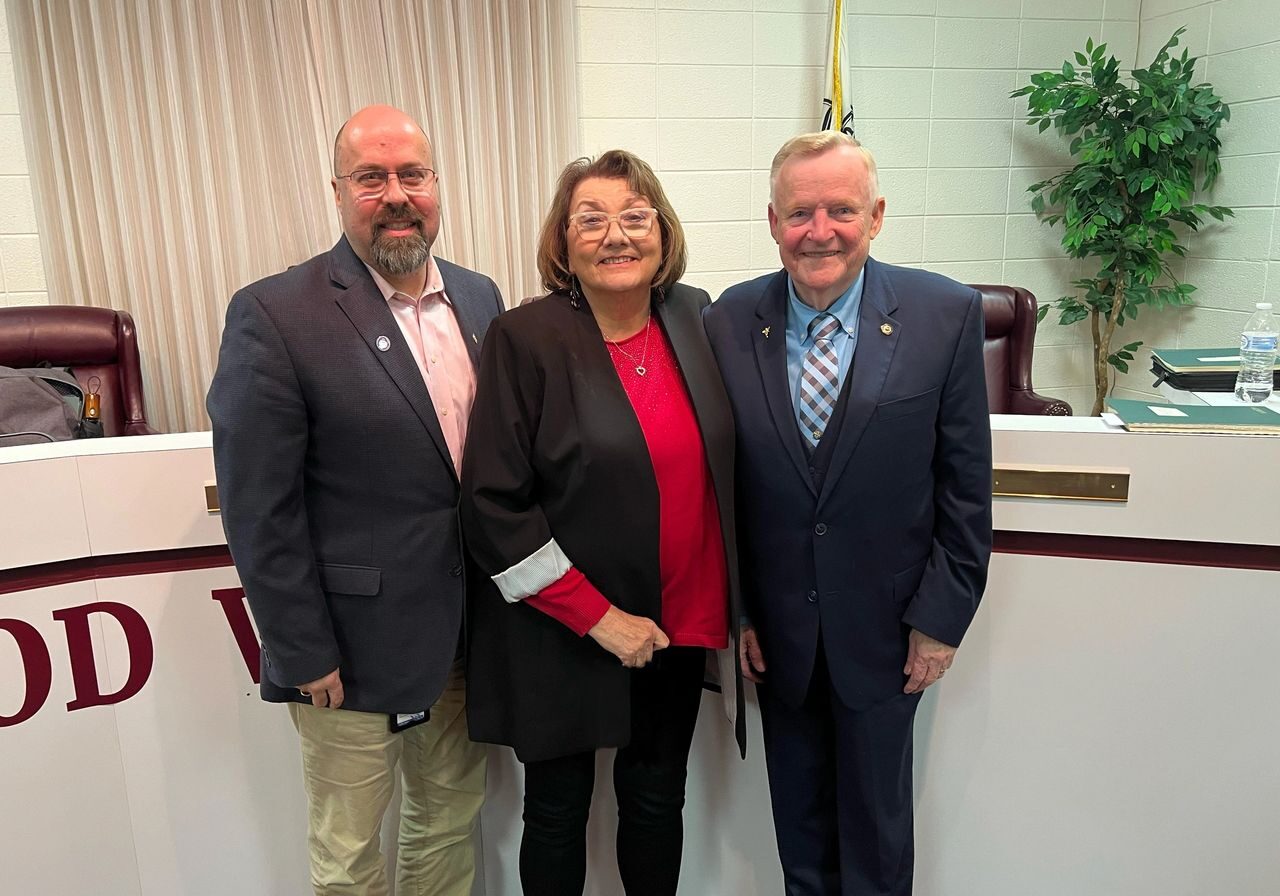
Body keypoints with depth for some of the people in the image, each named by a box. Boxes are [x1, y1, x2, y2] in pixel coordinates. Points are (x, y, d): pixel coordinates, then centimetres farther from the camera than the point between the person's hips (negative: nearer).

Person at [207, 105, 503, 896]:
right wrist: (305, 655, -12)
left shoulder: (480, 298, 3)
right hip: (355, 648, -5)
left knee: (453, 816, 23)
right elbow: (260, 512, -14)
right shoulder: (274, 316, -15)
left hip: (468, 634, 5)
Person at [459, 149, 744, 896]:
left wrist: (737, 605, 6)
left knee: (657, 800, 19)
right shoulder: (524, 339, -14)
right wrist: (597, 616, -17)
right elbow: (494, 506, -16)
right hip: (561, 637, -3)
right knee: (559, 810, 17)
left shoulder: (694, 317, 0)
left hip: (680, 625, 4)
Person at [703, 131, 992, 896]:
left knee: (877, 819, 19)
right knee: (798, 817, 22)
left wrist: (941, 617, -6)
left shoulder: (946, 315, -12)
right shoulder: (728, 322, -7)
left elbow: (966, 484, -7)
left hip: (884, 626, -1)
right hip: (776, 627, 2)